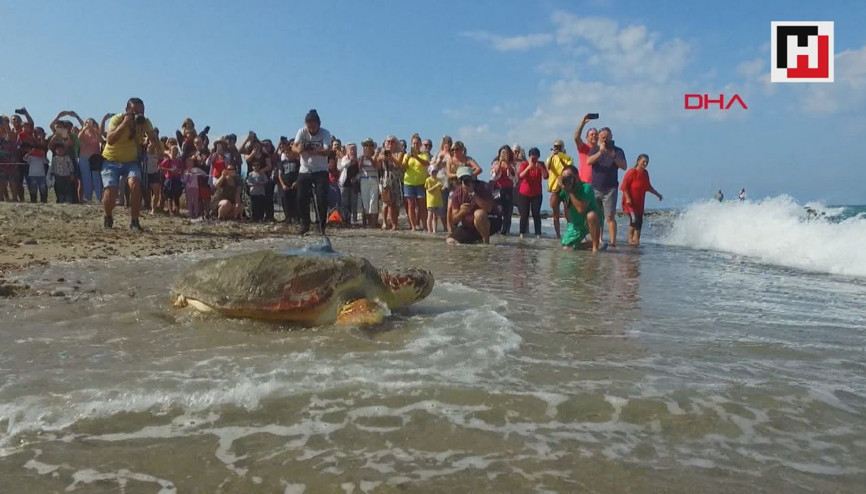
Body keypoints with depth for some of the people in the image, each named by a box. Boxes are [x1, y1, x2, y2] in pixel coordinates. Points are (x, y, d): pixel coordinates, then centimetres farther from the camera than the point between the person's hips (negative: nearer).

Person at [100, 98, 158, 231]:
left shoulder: (145, 122, -7)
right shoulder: (117, 119, -18)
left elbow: (155, 139, -18)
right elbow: (109, 140, -34)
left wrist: (143, 128, -31)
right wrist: (125, 123, -39)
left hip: (131, 161, 2)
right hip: (111, 160, -2)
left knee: (135, 185, -27)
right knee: (110, 192, -16)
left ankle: (134, 221, -14)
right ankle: (108, 218, 16)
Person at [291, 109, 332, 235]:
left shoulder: (325, 133, -10)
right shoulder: (302, 131, -3)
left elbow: (327, 151, -24)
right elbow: (294, 147, -13)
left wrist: (313, 151, -42)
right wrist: (299, 149, -38)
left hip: (320, 171, -2)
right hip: (304, 171, 3)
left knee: (322, 198, -11)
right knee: (302, 199, 0)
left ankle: (322, 225, 1)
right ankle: (305, 224, 16)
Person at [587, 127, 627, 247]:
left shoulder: (617, 151, 5)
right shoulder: (595, 149, 10)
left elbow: (624, 166, -8)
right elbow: (589, 162, -9)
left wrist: (613, 155, -21)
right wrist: (600, 152, -21)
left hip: (610, 189, -3)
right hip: (595, 188, 3)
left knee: (610, 216, -11)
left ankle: (613, 242, -14)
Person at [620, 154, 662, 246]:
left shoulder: (645, 173, 9)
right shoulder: (631, 172, -13)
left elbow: (648, 187, 22)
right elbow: (624, 187, -15)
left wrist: (657, 194, 20)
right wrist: (628, 198, -24)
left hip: (640, 202, 8)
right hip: (630, 202, -8)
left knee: (639, 221, 6)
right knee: (634, 219, -17)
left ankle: (636, 240, 13)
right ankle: (630, 238, -7)